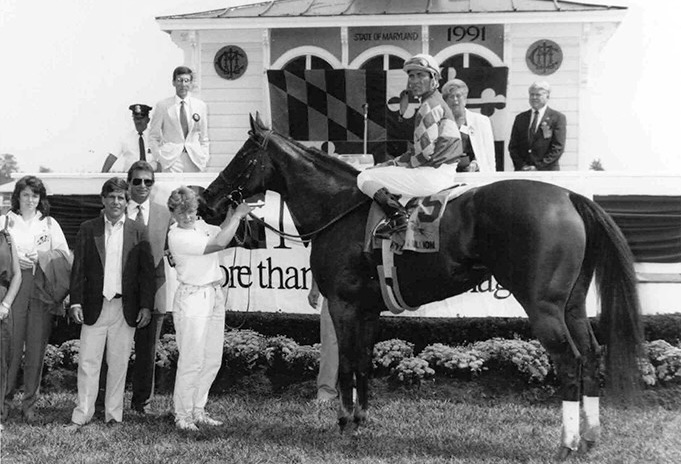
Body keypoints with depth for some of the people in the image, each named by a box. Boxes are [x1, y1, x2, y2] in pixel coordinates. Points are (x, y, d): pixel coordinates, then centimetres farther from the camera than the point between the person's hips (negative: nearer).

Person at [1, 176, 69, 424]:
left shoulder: (50, 224, 15)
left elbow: (65, 256, 8)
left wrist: (41, 259, -8)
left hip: (42, 289, 2)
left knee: (37, 347, 0)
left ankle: (30, 404, 7)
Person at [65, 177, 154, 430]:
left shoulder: (138, 231, 4)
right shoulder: (88, 229, 5)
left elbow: (147, 271, 3)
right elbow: (78, 268, 4)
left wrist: (146, 306, -3)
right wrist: (76, 302, -4)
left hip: (125, 308, 0)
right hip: (94, 307, 0)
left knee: (118, 363, 6)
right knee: (88, 362, 0)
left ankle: (113, 415, 16)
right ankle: (81, 415, 7)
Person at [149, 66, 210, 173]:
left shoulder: (200, 106, 11)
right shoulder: (163, 106, 5)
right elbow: (153, 136, 9)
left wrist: (204, 159, 6)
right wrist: (159, 157, -2)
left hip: (194, 160, 2)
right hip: (171, 160, -2)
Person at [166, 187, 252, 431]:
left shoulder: (200, 225, 10)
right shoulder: (176, 236, -15)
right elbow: (219, 243, -21)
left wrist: (233, 215, 0)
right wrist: (237, 215, -13)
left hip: (215, 296, 8)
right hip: (192, 299, -8)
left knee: (213, 360, 11)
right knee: (192, 361, -5)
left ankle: (198, 410, 22)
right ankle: (182, 415, 6)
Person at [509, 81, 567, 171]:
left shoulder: (557, 118, 2)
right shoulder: (520, 118, 15)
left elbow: (558, 147, -5)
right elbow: (513, 146, 12)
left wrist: (538, 167, -11)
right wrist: (522, 166, -4)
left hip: (547, 171, -3)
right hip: (522, 172, 3)